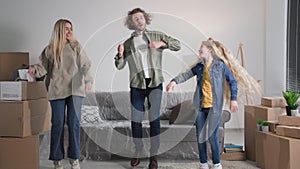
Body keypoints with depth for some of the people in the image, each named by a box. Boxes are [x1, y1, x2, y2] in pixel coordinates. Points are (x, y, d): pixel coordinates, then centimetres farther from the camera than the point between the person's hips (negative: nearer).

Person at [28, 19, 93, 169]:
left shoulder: (76, 47, 8)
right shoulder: (49, 50, 7)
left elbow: (85, 65, 8)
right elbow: (43, 67, 4)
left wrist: (88, 81, -4)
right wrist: (34, 69, -16)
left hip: (75, 89, 1)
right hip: (57, 90, 0)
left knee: (74, 123, -1)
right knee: (58, 124, 3)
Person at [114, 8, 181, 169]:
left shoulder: (157, 36, 6)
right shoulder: (128, 43, 8)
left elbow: (177, 45, 3)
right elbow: (120, 66, 5)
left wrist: (162, 43, -14)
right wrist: (120, 55, -16)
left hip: (155, 83, -1)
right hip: (137, 85, 1)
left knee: (154, 119, -2)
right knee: (136, 120, 4)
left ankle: (154, 155, 9)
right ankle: (138, 151, 23)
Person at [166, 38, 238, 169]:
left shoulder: (220, 65, 0)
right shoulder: (199, 66, 11)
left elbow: (232, 81, 1)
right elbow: (186, 75, 2)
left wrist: (233, 99, -8)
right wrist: (175, 81, -17)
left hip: (214, 107, -4)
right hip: (200, 106, 4)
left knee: (212, 136, -5)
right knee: (200, 136, 6)